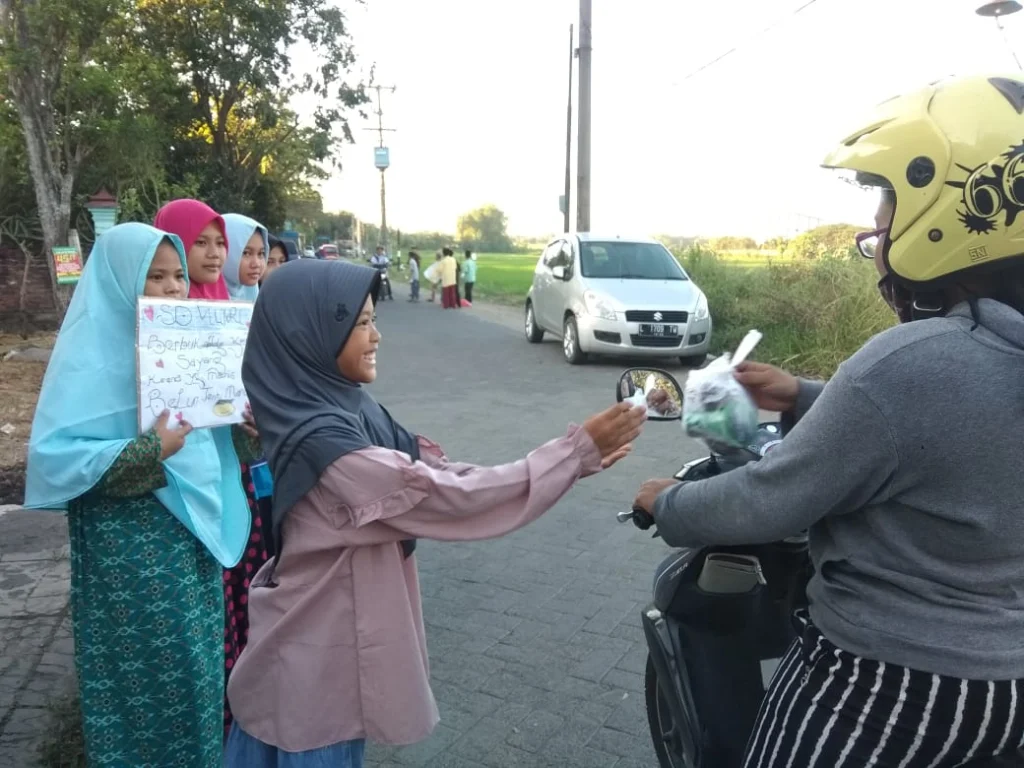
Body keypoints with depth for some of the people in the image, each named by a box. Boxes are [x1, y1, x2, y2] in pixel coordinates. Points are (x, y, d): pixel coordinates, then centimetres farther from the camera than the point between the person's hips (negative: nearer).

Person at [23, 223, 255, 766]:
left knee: (197, 658, 16)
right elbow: (53, 454, -20)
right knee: (150, 669, 6)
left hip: (196, 521, 6)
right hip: (132, 539, -6)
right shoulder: (93, 351, -14)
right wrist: (151, 452, -29)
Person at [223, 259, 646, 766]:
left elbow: (440, 471, -2)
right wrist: (579, 448, -24)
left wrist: (581, 457, -8)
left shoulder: (346, 408, -2)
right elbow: (451, 497, -29)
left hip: (336, 636, 8)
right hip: (318, 656, -8)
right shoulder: (321, 440, -30)